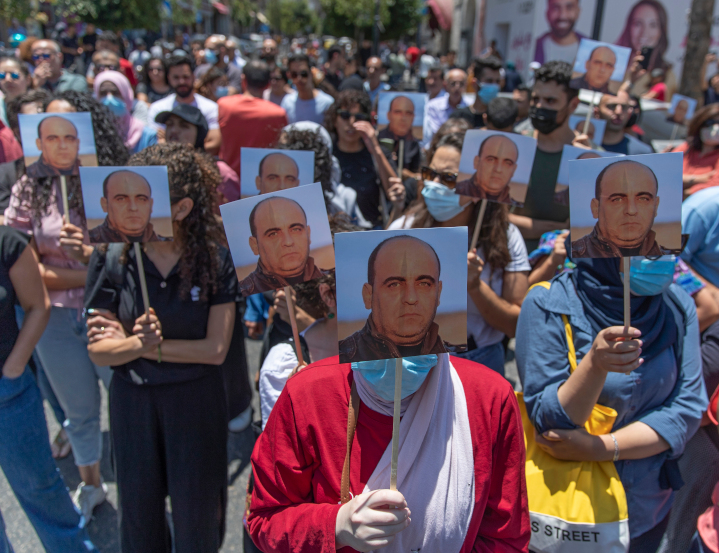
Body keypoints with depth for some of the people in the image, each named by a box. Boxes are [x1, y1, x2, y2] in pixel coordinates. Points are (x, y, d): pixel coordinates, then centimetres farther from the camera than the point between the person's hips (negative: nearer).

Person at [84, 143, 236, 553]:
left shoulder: (215, 260, -15)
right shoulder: (112, 260, -11)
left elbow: (216, 349, -15)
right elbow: (98, 350, -9)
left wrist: (151, 347, -17)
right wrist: (138, 344, -28)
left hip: (197, 400, -1)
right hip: (132, 400, 2)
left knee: (196, 511, 14)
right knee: (138, 508, 19)